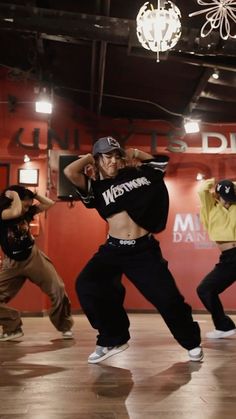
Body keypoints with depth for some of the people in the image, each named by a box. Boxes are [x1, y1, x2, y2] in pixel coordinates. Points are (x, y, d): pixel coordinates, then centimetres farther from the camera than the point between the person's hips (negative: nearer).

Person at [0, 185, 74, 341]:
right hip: (13, 263, -2)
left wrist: (33, 194, -6)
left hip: (34, 257, 2)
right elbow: (15, 212, -40)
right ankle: (13, 328, 12)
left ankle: (65, 326, 14)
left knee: (58, 291, -3)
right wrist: (14, 194, -25)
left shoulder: (27, 211, -3)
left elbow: (49, 204, 3)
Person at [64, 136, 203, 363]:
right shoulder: (96, 187, 4)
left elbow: (162, 160, 25)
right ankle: (113, 339, 1)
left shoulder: (135, 173, 11)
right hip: (113, 249, 0)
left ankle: (192, 342, 24)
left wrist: (134, 153, 18)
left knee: (167, 297, -3)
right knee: (86, 285, -19)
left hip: (144, 249, 0)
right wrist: (90, 156, 4)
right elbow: (69, 172, -13)